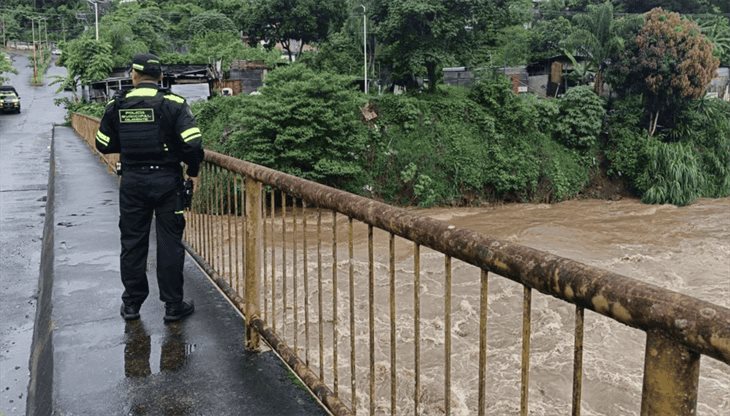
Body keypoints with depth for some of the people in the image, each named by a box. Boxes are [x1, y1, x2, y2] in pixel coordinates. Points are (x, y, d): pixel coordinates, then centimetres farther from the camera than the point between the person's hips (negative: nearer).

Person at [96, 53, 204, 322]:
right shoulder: (173, 104, -8)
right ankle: (173, 305, 11)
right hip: (167, 181, -2)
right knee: (170, 243, 5)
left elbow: (104, 145, 8)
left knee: (132, 243, 12)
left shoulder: (116, 106, 1)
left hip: (132, 182, 3)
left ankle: (131, 304, 22)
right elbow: (192, 144, -16)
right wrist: (193, 170, 0)